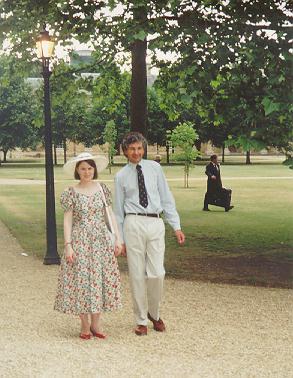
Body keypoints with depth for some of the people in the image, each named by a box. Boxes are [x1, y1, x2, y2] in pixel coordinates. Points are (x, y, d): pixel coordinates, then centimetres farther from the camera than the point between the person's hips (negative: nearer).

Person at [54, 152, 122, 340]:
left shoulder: (103, 189, 5)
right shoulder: (71, 193, -1)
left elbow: (111, 214, 6)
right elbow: (68, 220, -2)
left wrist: (118, 238, 1)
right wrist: (68, 245, -10)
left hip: (102, 240, 2)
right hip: (80, 241, -2)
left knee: (100, 278, 3)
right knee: (81, 280, 0)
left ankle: (96, 323, 14)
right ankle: (85, 325, 11)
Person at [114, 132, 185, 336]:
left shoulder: (154, 168, 10)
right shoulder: (121, 176, 8)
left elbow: (167, 198, 9)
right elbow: (119, 209, 10)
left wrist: (176, 226, 2)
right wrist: (119, 239, 7)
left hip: (155, 223, 1)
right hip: (134, 224, -1)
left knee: (157, 274, -4)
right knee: (137, 275, 2)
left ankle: (154, 314, 20)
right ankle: (141, 320, 15)